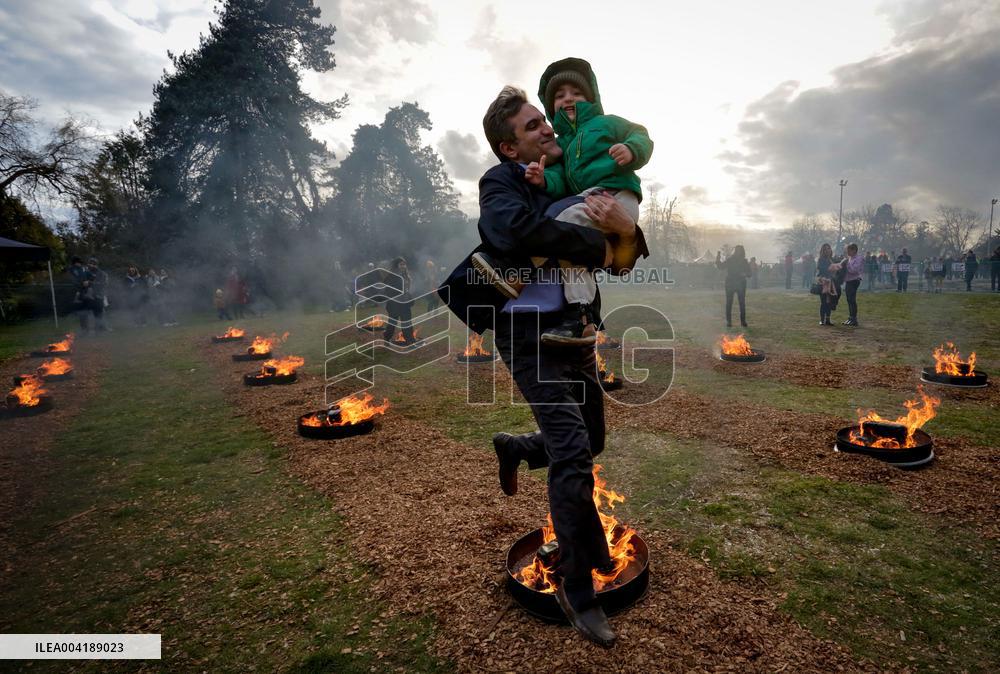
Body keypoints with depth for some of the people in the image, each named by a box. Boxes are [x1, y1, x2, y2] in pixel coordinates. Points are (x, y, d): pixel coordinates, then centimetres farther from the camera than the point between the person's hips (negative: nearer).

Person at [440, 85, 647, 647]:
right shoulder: (501, 182, -4)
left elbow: (625, 259, 9)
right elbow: (516, 227, -29)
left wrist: (626, 230, -15)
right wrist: (601, 247, -18)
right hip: (531, 334, -7)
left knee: (591, 444, 17)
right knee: (572, 456, -12)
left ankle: (513, 448, 45)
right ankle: (579, 591, 7)